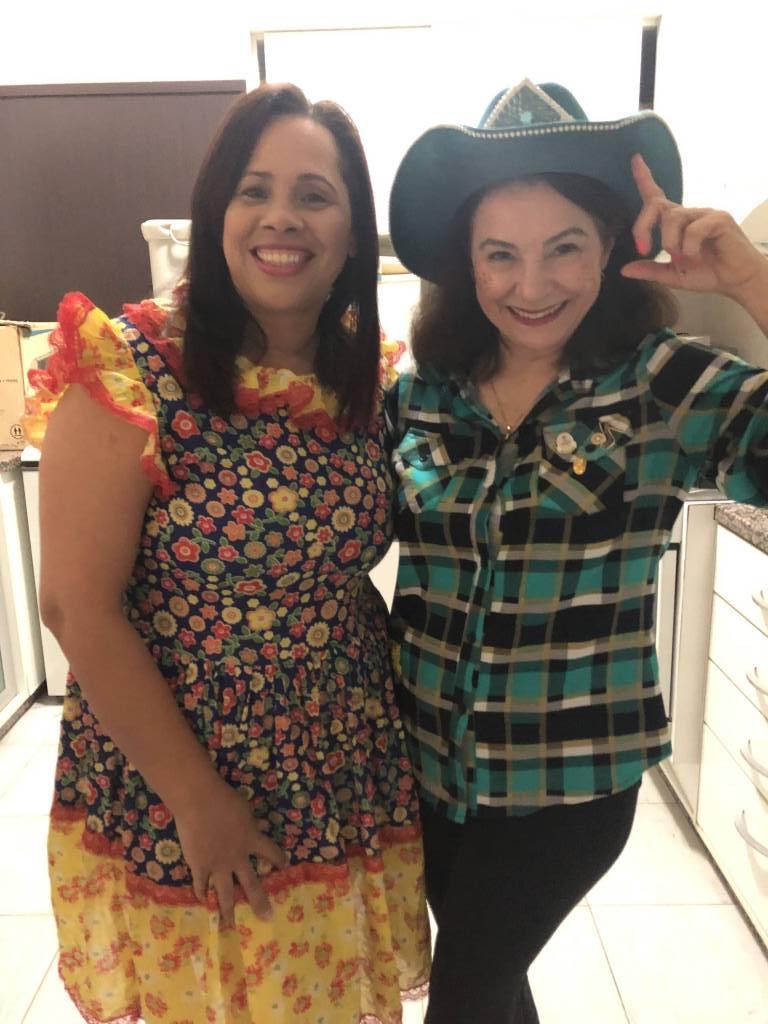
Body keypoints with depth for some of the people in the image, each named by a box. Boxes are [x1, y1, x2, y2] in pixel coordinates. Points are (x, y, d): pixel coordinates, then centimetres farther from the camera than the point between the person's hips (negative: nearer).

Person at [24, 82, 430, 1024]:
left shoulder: (371, 379, -1)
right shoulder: (132, 367, -16)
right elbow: (78, 608, -16)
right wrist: (200, 804, -14)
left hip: (349, 797, 5)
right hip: (169, 808, -4)